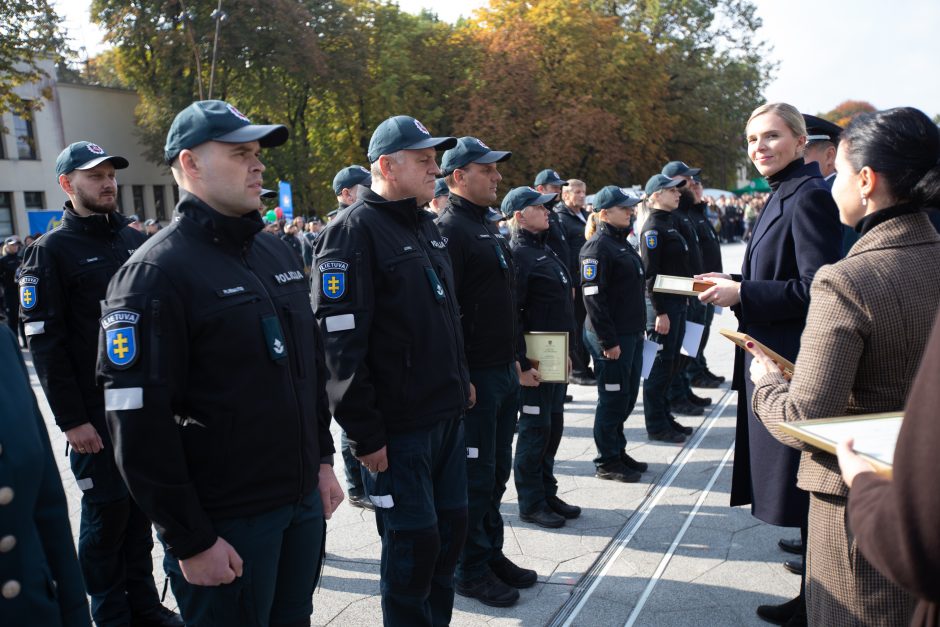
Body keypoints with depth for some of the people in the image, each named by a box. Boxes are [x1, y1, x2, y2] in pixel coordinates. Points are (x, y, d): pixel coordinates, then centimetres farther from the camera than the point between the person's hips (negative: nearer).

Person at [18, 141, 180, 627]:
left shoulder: (135, 241, 11)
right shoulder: (51, 251, -5)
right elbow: (45, 342, -10)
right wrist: (71, 418, -14)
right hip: (96, 410, -5)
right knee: (106, 508, 3)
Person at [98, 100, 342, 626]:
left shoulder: (278, 254, 9)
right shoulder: (156, 273, -14)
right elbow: (140, 425, -17)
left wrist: (323, 459, 13)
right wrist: (191, 542, -15)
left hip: (304, 500, 7)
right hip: (226, 520, -6)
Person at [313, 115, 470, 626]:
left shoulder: (427, 226, 13)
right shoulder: (355, 230, -14)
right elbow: (340, 343, -19)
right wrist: (364, 435, -18)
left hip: (447, 415, 8)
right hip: (396, 426, -8)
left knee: (450, 528, 17)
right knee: (413, 540, 4)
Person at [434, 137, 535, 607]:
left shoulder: (490, 228, 16)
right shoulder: (448, 229, -14)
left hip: (503, 371, 9)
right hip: (473, 375, -9)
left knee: (496, 472, 18)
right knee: (474, 476, 3)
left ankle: (492, 554, 32)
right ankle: (471, 570, 19)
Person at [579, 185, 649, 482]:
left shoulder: (622, 243, 16)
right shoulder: (597, 247, -15)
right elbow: (593, 297, -21)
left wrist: (638, 329, 21)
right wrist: (607, 341, -22)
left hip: (632, 333, 10)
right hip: (612, 337, -10)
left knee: (628, 395, 17)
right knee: (613, 398, 0)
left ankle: (618, 451, 31)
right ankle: (606, 462, 13)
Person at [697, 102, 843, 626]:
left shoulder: (809, 196, -15)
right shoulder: (783, 195, 15)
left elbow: (815, 288, -21)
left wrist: (742, 293, -19)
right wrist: (733, 284, 6)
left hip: (793, 365, -10)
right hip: (772, 362, 10)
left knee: (802, 489, 2)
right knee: (802, 499, 18)